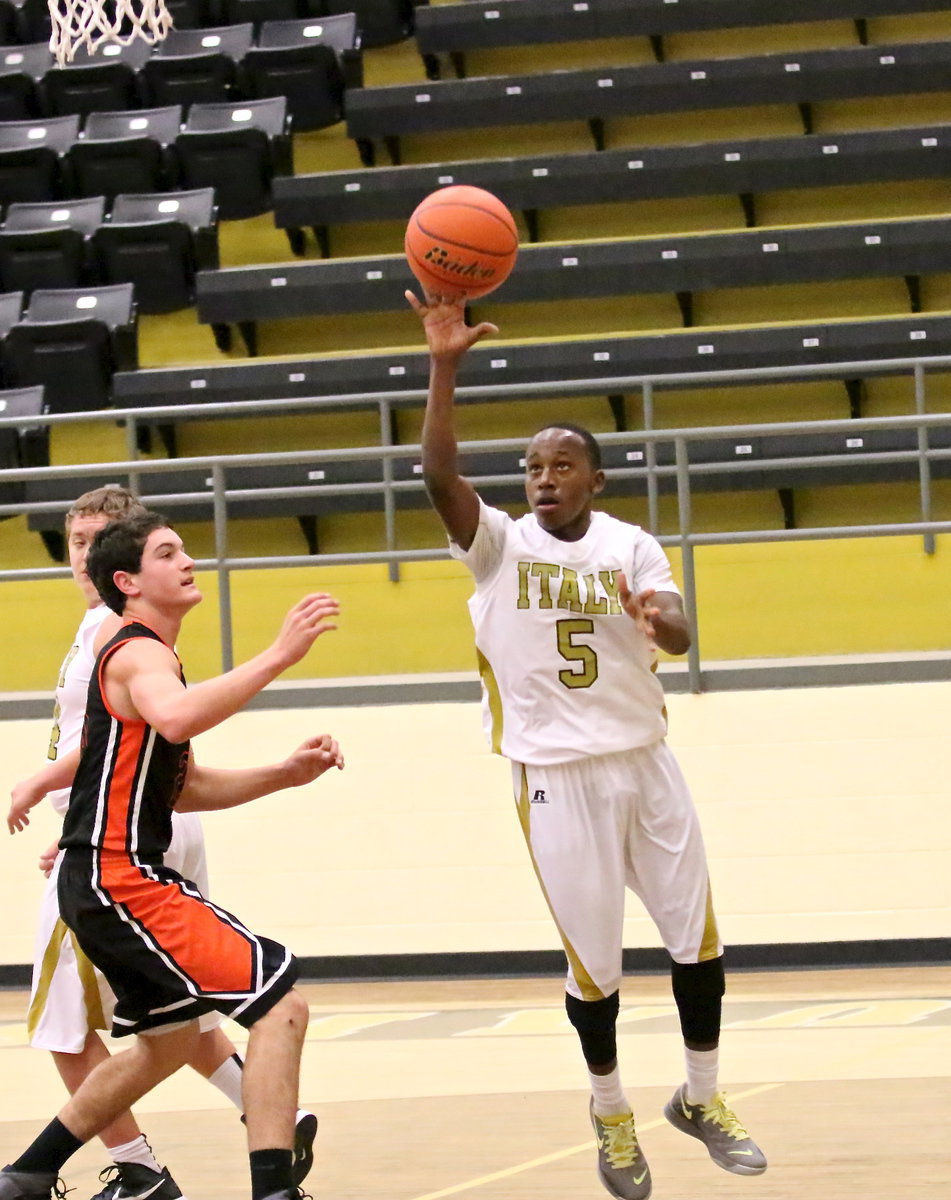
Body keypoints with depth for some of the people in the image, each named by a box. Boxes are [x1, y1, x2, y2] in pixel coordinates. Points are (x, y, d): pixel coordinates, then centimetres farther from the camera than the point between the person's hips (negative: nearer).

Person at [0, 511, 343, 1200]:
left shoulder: (146, 655, 20)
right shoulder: (139, 654, -12)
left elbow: (185, 787, 24)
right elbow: (175, 718, -38)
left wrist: (286, 774, 11)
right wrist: (280, 655, -41)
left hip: (111, 879, 11)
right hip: (119, 879, -11)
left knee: (171, 1039, 28)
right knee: (281, 1006, -17)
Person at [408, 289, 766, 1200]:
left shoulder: (629, 546, 0)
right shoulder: (499, 544, -6)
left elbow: (680, 635, -15)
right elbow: (439, 476, -24)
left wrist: (656, 620, -40)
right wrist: (443, 368, -37)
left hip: (644, 759, 2)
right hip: (556, 775, -2)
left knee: (696, 931, 5)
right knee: (592, 954, 1)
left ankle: (701, 1098, 23)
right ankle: (609, 1111, 21)